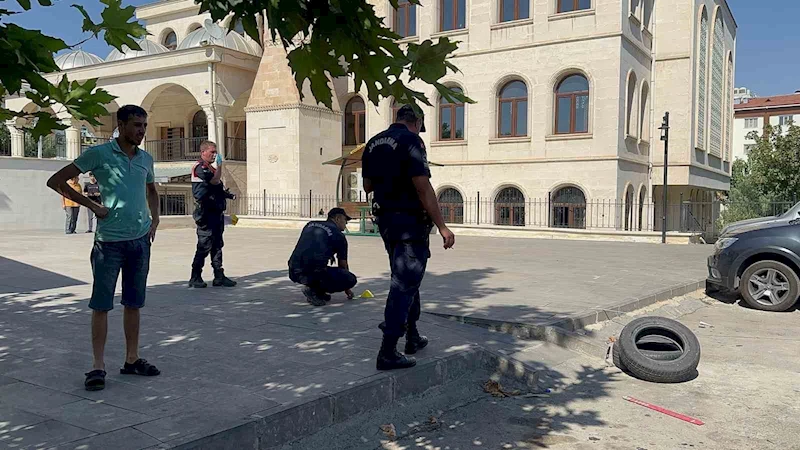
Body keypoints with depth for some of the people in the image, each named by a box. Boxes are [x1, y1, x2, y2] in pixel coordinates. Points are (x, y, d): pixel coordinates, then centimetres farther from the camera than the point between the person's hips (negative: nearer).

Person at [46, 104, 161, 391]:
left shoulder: (146, 159, 11)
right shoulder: (99, 154, -5)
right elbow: (56, 181, -4)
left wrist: (155, 219, 15)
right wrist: (92, 205, -8)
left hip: (140, 240, 5)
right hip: (109, 241, -5)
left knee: (133, 303, 11)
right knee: (101, 304, 1)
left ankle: (132, 360, 20)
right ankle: (98, 366, 9)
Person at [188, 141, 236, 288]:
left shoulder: (210, 167, 19)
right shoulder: (200, 167, -10)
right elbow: (215, 181, -23)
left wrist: (225, 194, 15)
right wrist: (219, 165, -14)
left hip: (216, 212, 9)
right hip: (206, 214, -9)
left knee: (217, 245, 10)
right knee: (204, 245, -6)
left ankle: (219, 276, 14)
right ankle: (195, 277, 3)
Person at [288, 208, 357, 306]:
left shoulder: (310, 224, 21)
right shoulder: (339, 235, 7)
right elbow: (343, 265, 17)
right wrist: (347, 289, 31)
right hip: (314, 274, -7)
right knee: (352, 279, 4)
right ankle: (314, 290, -2)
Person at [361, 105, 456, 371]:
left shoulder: (373, 144, 10)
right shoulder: (411, 140, -13)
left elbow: (368, 185, 18)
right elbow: (422, 187, -21)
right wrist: (442, 227, -20)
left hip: (385, 218, 8)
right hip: (410, 221, -8)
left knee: (406, 278, 21)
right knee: (405, 284, -4)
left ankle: (413, 337, 29)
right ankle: (388, 353, -3)